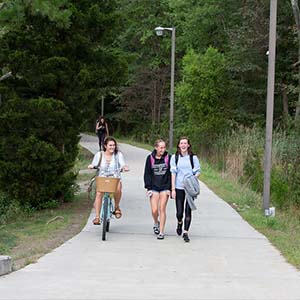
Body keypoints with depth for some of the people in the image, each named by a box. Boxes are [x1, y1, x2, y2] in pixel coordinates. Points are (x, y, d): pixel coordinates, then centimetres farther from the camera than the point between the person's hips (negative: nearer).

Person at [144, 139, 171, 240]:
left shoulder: (168, 158, -1)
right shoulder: (150, 158, 0)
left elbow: (170, 174, 2)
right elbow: (147, 174, 3)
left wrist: (169, 188, -4)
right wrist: (148, 188, -3)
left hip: (164, 187, 0)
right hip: (154, 187, 0)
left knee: (162, 209, -2)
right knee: (154, 210, -5)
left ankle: (161, 232, 6)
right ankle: (156, 223, 28)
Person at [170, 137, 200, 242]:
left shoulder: (193, 157, 2)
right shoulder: (175, 157, 3)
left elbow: (198, 171, 7)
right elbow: (173, 173, 2)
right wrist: (173, 189, -3)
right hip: (179, 187, 0)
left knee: (188, 210, -3)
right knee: (179, 211, 2)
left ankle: (186, 233, 5)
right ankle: (179, 223, 35)